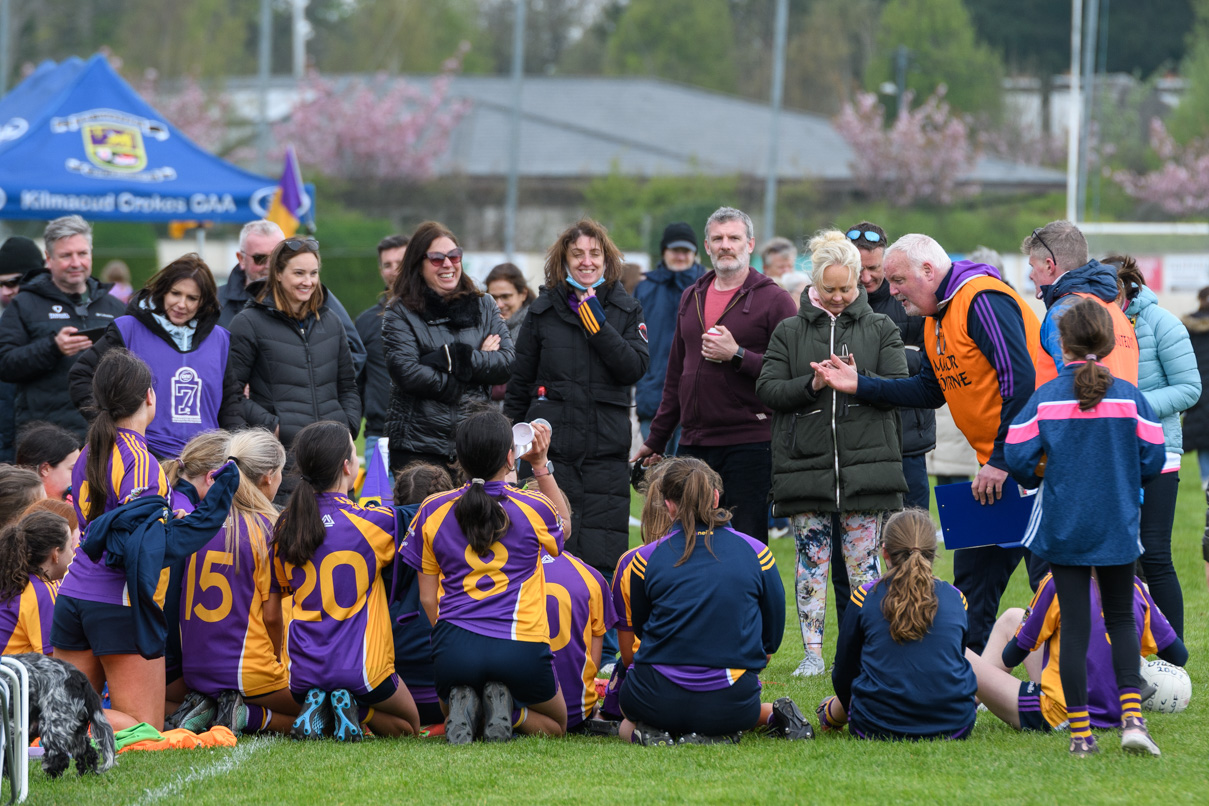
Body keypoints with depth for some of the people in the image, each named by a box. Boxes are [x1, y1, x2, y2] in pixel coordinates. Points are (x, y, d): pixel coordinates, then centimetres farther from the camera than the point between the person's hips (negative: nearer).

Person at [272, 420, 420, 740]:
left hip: (304, 669, 4)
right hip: (361, 665, -4)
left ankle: (316, 707, 0)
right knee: (407, 724, 22)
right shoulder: (374, 521, -12)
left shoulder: (285, 527, 2)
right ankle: (351, 708, -7)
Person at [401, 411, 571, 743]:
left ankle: (463, 705, -6)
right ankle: (505, 707, -8)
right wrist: (541, 465, 24)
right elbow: (563, 523, 27)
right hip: (521, 650, -1)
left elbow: (427, 598, 11)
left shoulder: (433, 511, 6)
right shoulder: (533, 507, 0)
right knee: (555, 724, 26)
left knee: (448, 713, 33)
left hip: (455, 648, 2)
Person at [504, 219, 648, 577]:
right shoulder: (544, 310, 7)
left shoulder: (627, 310, 8)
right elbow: (520, 382, 12)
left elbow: (635, 368, -6)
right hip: (551, 449, 0)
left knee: (603, 560, -3)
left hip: (606, 451, 0)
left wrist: (597, 322, -12)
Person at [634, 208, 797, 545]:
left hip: (749, 444, -6)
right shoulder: (691, 298, 17)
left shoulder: (774, 300, -3)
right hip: (693, 444, 6)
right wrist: (656, 439, 23)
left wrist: (737, 355, -17)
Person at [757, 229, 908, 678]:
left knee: (863, 564, -1)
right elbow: (767, 390, 3)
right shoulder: (789, 332, 10)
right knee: (811, 563, 3)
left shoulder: (881, 330, 8)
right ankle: (812, 653, 9)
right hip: (805, 466, 1)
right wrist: (811, 385, -13)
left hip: (866, 466, -1)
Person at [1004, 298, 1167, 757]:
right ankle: (1132, 717, -4)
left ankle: (1080, 733, 3)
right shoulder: (1128, 396, -4)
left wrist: (1036, 479, 13)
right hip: (1117, 530, 0)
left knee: (1074, 625, 5)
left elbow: (1017, 456, -9)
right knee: (1121, 620, 14)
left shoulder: (1045, 398, -5)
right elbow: (1152, 458, -3)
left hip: (1063, 528, 0)